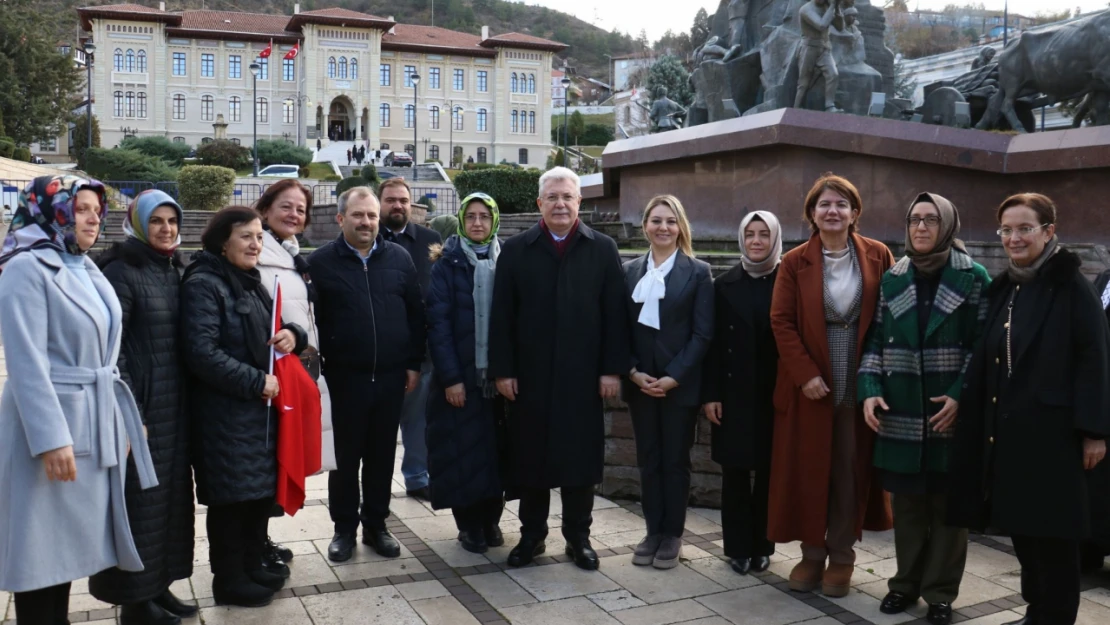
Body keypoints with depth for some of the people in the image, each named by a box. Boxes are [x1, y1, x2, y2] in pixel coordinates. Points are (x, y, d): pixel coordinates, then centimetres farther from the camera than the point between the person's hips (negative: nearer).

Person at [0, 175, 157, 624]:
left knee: (70, 540, 14)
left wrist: (120, 422, 13)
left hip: (95, 422, 7)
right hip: (51, 422, -7)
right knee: (44, 544, 2)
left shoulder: (88, 271, 13)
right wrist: (51, 437, -23)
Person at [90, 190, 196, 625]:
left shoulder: (173, 271, 11)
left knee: (170, 492, 13)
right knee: (140, 498, 2)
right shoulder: (121, 272, -11)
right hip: (140, 406, -7)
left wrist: (185, 403, 12)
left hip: (174, 405, 7)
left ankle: (158, 584, 27)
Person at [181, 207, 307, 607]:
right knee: (232, 495, 1)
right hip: (224, 411, -8)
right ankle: (228, 580, 17)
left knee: (261, 490, 15)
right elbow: (201, 352, -22)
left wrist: (292, 336, -4)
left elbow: (273, 332, 20)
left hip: (260, 408, 9)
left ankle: (252, 567, 30)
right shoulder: (203, 285, -13)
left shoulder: (251, 282, 14)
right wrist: (256, 382, -19)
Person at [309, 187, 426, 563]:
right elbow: (309, 319, -1)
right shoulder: (321, 262, -2)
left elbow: (416, 314, 7)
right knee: (345, 456, 8)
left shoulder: (399, 258, 5)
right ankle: (344, 528, 23)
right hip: (344, 376, -2)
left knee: (382, 455, 11)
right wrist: (319, 362, -5)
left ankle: (375, 525, 25)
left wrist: (414, 363, 5)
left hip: (390, 376, 2)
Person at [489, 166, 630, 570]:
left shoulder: (602, 249, 3)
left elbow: (615, 314, 1)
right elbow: (501, 315, 1)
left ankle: (578, 537, 22)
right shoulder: (515, 250, 3)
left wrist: (613, 369, -5)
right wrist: (502, 370, -4)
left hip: (583, 374, 0)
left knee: (580, 456, 8)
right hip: (529, 374, 0)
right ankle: (531, 534, 23)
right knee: (529, 456, 8)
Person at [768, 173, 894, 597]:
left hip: (860, 383, 1)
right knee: (807, 470, 5)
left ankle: (841, 557, 20)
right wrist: (805, 374, -13)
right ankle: (812, 553, 19)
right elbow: (781, 322, -4)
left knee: (851, 471, 7)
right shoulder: (795, 261, 0)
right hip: (810, 383, 0)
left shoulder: (878, 257, 3)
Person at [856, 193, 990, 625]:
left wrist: (961, 396, -14)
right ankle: (906, 582, 26)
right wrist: (870, 390, -5)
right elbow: (875, 341, 8)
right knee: (906, 501, 11)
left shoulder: (973, 278, 0)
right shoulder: (892, 279, 8)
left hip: (951, 413, -2)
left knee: (947, 503, 6)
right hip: (901, 414, 3)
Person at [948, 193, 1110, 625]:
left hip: (1051, 430, -6)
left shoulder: (1071, 286, -6)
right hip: (1006, 428, 6)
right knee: (1020, 527, 13)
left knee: (1051, 532, 1)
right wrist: (979, 418, 12)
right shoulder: (1003, 289, 13)